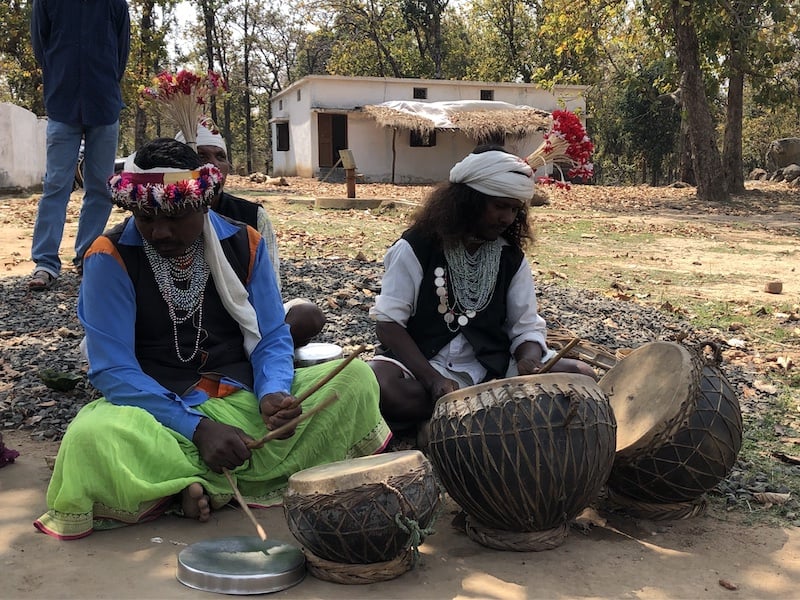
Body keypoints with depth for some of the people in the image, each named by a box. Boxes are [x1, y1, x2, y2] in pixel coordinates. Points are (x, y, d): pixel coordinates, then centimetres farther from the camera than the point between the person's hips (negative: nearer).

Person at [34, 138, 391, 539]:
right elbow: (113, 370, -12)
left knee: (356, 378, -15)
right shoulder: (110, 258, -8)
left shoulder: (243, 243, 3)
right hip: (157, 412, -3)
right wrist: (197, 427, -24)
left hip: (244, 401, 4)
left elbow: (272, 339, 5)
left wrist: (273, 392, -18)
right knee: (91, 438, -37)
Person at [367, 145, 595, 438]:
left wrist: (529, 362, -21)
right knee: (377, 386, -37)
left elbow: (527, 327, 4)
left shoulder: (511, 257, 5)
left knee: (581, 377, -16)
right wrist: (432, 380, -24)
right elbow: (388, 322, -10)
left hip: (492, 369, 4)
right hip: (421, 363, -3)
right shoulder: (416, 248, -7)